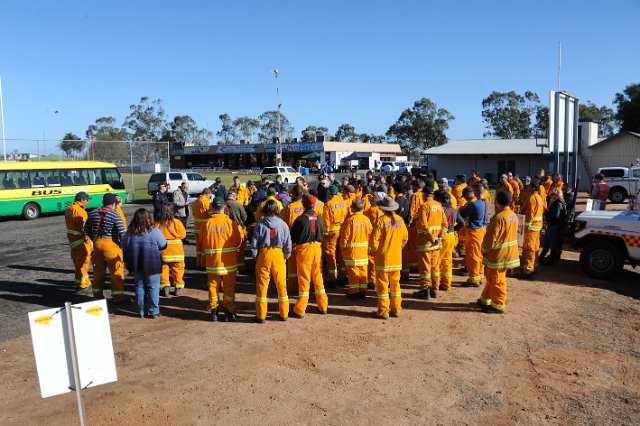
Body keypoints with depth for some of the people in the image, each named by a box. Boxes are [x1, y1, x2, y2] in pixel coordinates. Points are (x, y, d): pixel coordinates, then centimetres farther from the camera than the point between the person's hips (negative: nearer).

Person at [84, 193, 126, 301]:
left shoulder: (93, 213, 6)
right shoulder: (115, 215, -12)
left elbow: (87, 229, 13)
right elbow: (121, 233, -16)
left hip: (97, 243, 6)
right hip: (111, 244, -6)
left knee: (98, 270, 17)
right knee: (116, 271, 3)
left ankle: (97, 295, 27)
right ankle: (118, 296, 6)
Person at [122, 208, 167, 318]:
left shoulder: (129, 233, 0)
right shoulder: (154, 231, -10)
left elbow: (124, 250, 9)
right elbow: (163, 246, -2)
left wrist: (127, 262, 20)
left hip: (136, 266, 3)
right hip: (152, 265, -3)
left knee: (139, 287, 13)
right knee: (153, 287, 5)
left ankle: (141, 311, 19)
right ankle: (154, 311, 7)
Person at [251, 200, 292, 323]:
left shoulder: (260, 224, -6)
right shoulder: (282, 224, -4)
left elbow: (254, 243, -3)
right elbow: (288, 244, -1)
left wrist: (255, 257, 10)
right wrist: (286, 256, 12)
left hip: (264, 254, -1)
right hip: (279, 254, 1)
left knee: (262, 285, 8)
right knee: (281, 285, 12)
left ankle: (261, 316, 14)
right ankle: (284, 314, 21)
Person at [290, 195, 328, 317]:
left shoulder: (301, 219, -14)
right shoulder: (319, 217, -1)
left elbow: (293, 237, -6)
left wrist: (293, 245, 10)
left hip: (304, 248, -4)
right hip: (317, 247, 4)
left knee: (304, 278, 2)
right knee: (318, 277, 15)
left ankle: (300, 309, 7)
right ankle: (323, 306, 23)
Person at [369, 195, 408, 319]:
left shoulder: (381, 220, -14)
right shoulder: (400, 220, 1)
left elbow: (374, 239, -16)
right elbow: (405, 237, 10)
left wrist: (373, 250, 1)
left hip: (383, 257, -5)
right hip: (396, 258, 5)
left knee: (382, 284, 3)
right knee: (395, 283, 15)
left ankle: (383, 311, 8)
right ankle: (396, 309, 21)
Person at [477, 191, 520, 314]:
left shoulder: (498, 217, -22)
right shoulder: (514, 215, 6)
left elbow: (491, 238, -20)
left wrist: (484, 250, -4)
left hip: (498, 254, -9)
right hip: (510, 252, 9)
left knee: (497, 280, 3)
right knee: (491, 277, 20)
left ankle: (498, 306, 13)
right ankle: (485, 300, 31)